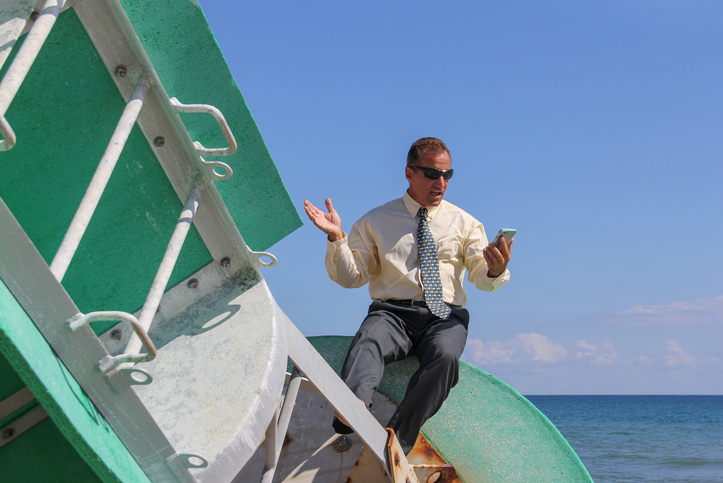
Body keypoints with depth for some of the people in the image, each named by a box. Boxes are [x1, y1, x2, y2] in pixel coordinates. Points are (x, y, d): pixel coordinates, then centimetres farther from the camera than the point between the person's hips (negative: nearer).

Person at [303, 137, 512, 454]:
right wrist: (336, 238, -7)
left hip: (445, 316, 0)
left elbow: (482, 277, 9)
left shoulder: (463, 222, 19)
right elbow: (351, 277, 10)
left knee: (445, 356, -35)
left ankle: (396, 446, -38)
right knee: (368, 341, -36)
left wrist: (495, 270, -15)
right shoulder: (376, 221, 17)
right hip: (392, 312, 0)